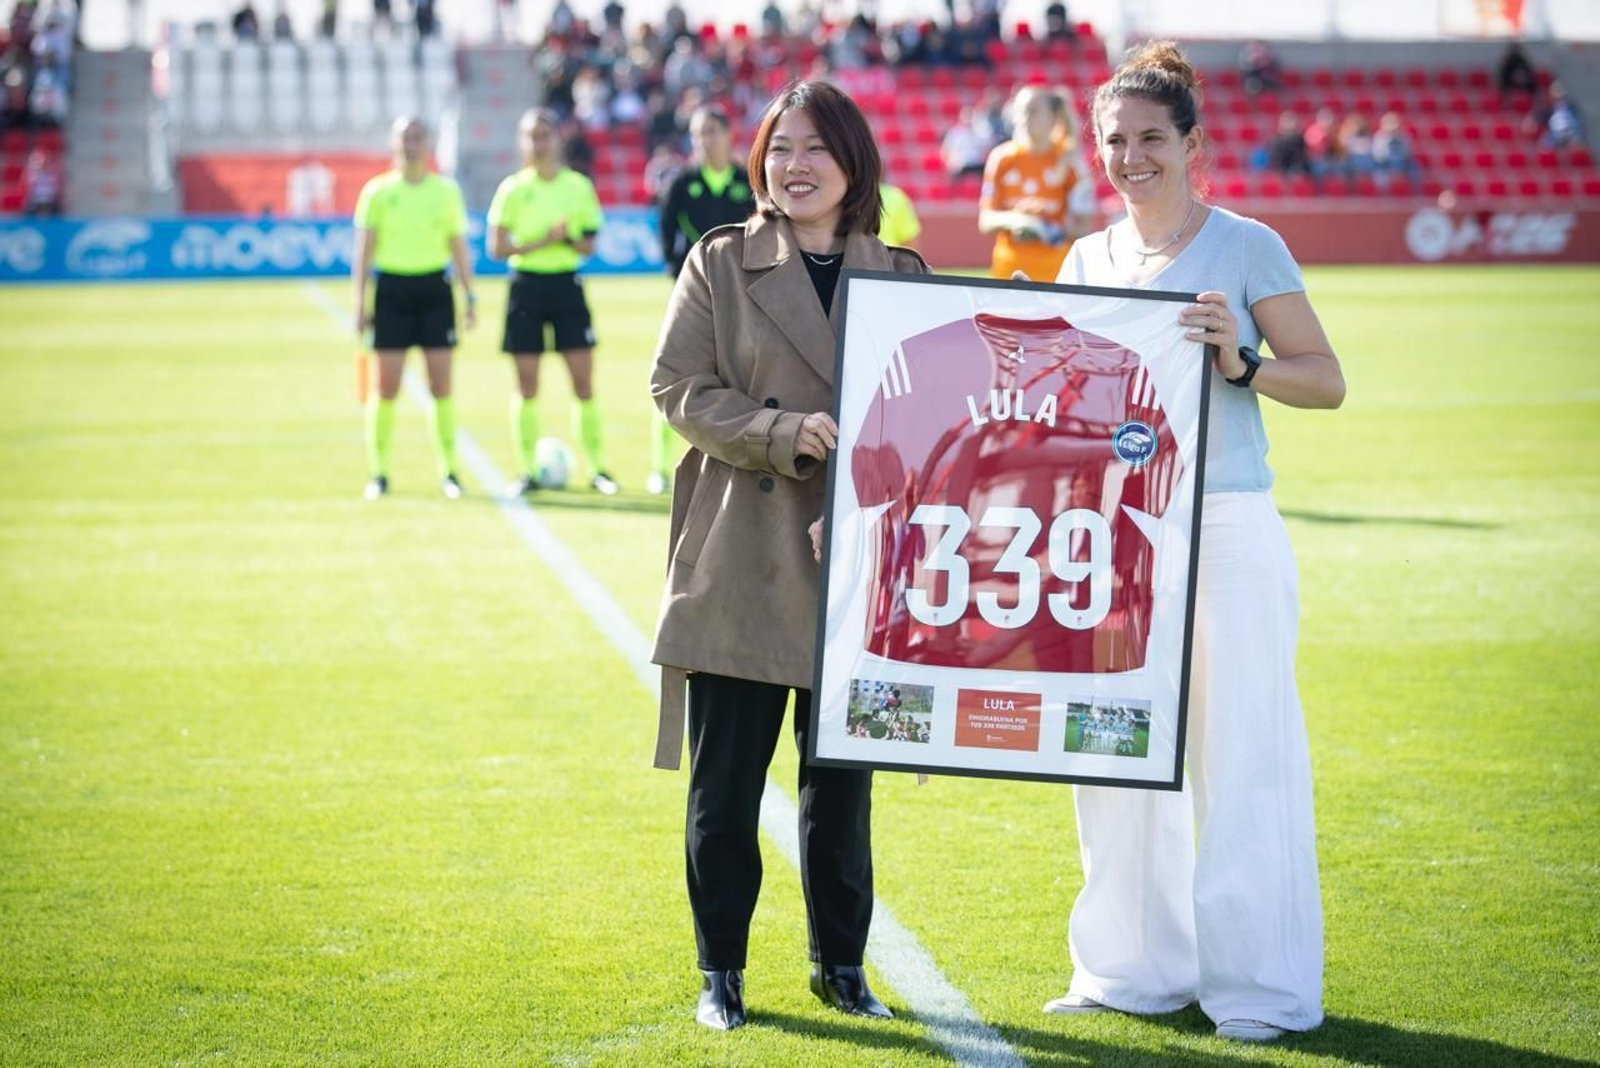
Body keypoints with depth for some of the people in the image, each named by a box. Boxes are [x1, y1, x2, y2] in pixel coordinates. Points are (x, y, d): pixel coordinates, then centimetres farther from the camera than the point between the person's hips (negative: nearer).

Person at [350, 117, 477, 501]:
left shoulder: (446, 190, 5)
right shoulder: (377, 191, 2)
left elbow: (458, 247, 10)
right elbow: (364, 249, 3)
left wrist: (469, 295, 4)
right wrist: (360, 301, -3)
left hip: (434, 287, 1)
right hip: (391, 287, -1)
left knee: (441, 383, -1)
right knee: (386, 385, -2)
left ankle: (448, 471, 8)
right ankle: (378, 473, 7)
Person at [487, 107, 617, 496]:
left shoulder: (579, 186, 5)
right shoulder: (512, 189, 1)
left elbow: (589, 245, 7)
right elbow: (496, 247, -3)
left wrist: (569, 237, -14)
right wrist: (542, 241, -15)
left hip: (566, 285, 1)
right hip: (526, 285, -1)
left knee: (584, 381, -2)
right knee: (526, 384, 0)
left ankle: (596, 468, 6)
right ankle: (529, 470, 8)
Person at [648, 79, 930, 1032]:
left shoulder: (902, 276, 9)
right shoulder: (720, 264, 3)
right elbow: (679, 388, -4)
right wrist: (788, 434, -17)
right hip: (739, 562, -2)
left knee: (843, 781, 9)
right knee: (724, 784, 2)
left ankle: (841, 964, 24)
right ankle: (721, 972, 16)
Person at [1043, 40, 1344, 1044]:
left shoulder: (1246, 247, -3)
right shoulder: (1087, 261, 12)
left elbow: (1327, 381, -4)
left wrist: (1238, 362, -20)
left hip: (1228, 533, -5)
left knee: (1243, 757, -3)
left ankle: (1261, 986, 6)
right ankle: (1137, 968, 22)